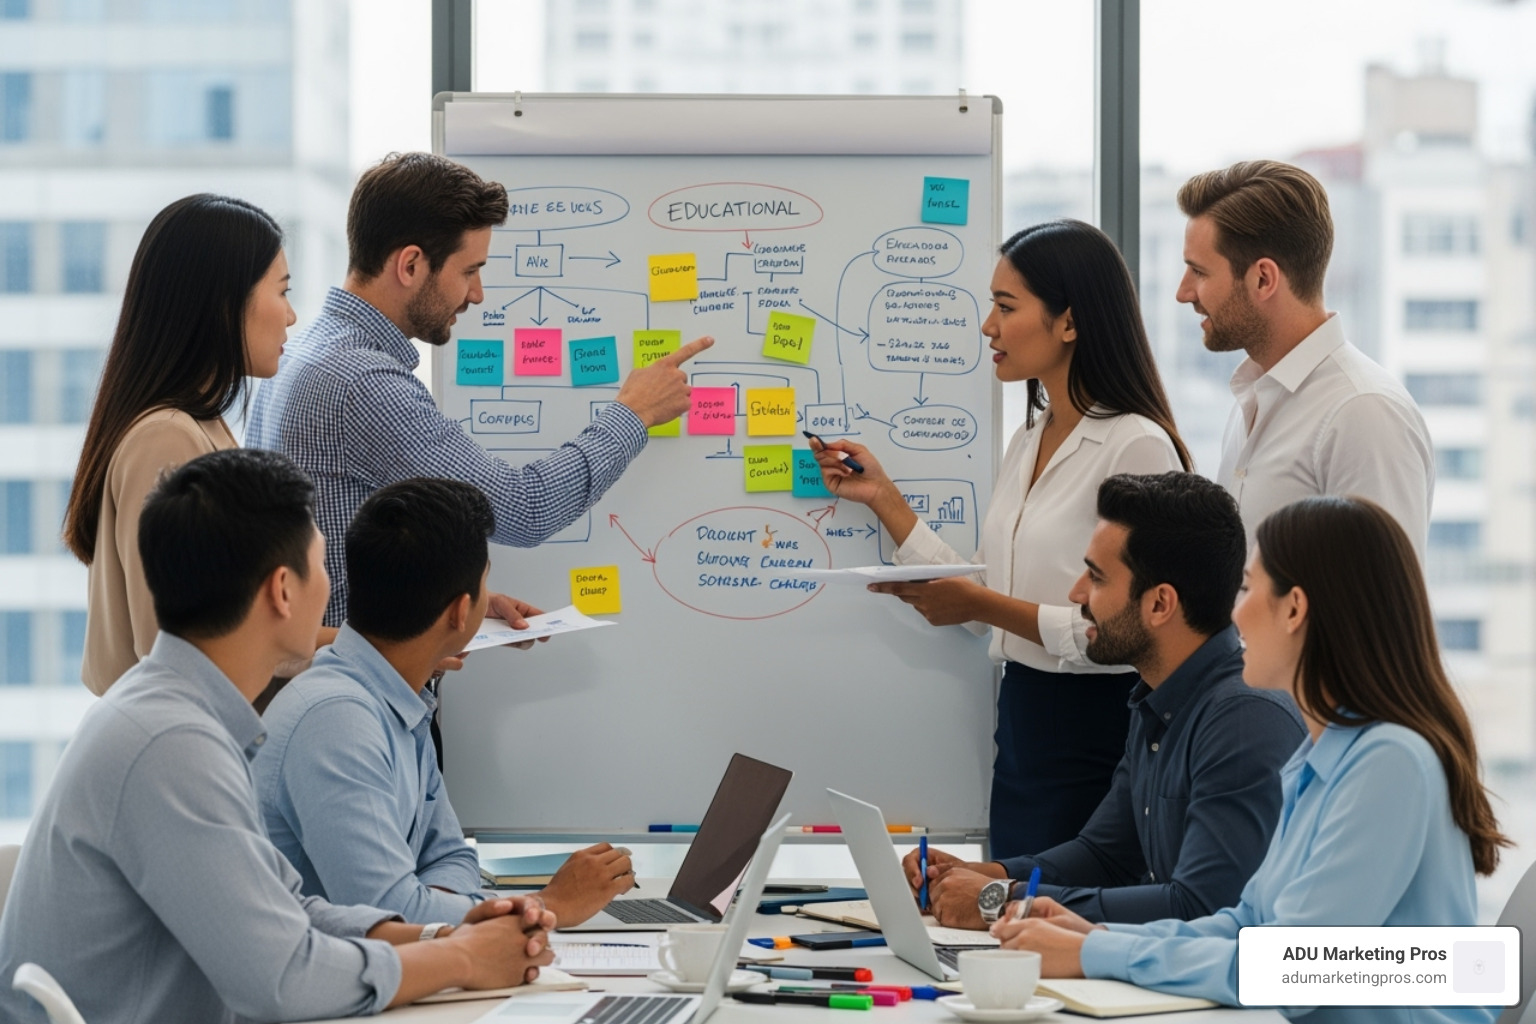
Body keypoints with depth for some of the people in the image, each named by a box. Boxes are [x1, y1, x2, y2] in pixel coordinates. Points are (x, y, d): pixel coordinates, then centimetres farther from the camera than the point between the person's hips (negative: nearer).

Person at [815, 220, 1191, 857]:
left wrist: (988, 607, -20)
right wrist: (882, 497, 11)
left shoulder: (1136, 446, -15)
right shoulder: (1027, 443, 12)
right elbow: (977, 601, 12)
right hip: (1020, 726, 8)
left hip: (1099, 734, -8)